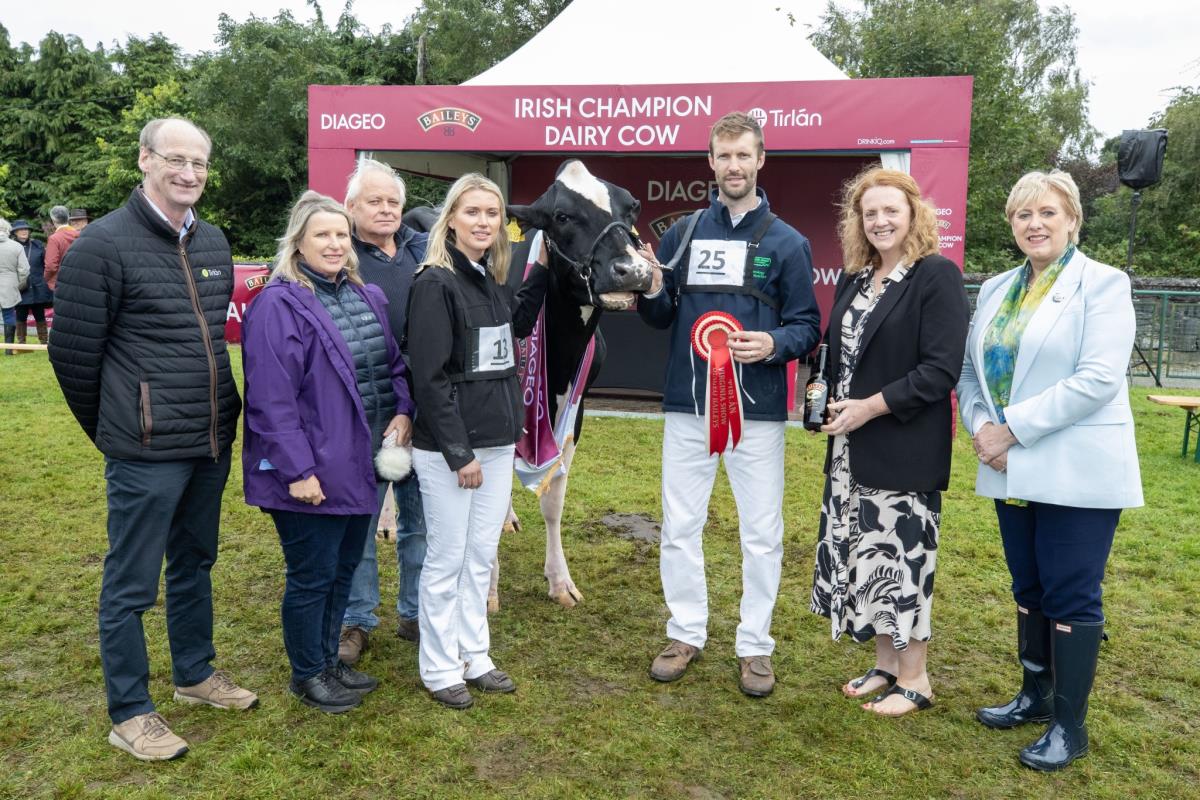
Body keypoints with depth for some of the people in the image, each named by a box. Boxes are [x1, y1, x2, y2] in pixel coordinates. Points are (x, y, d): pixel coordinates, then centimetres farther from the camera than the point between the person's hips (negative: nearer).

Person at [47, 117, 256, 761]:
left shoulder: (214, 243, 8)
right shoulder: (103, 244, -11)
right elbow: (72, 352, -7)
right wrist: (112, 429, 3)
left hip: (213, 442, 7)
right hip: (147, 452, -6)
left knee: (194, 564, 21)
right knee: (131, 584, 6)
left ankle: (196, 674, 38)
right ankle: (129, 714, 21)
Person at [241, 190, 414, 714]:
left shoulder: (367, 298, 10)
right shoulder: (278, 306, -15)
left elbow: (393, 363, 18)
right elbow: (271, 399, -19)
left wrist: (403, 409, 0)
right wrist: (297, 470, -21)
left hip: (361, 466, 8)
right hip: (314, 473, -7)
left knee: (345, 567, 19)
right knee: (312, 576, 7)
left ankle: (328, 658, 37)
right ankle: (307, 674, 27)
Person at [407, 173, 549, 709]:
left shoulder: (491, 281, 9)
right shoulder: (435, 283, -14)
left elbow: (519, 327, 28)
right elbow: (431, 377, -18)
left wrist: (542, 270, 17)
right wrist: (459, 454, -18)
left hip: (498, 444, 8)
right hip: (447, 450, -7)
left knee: (481, 557, 15)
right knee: (447, 560, 4)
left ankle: (474, 658, 29)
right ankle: (440, 670, 20)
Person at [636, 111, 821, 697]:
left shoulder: (786, 242, 1)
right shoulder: (681, 235, 7)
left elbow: (808, 325, 2)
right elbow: (662, 317, 13)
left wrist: (775, 344, -19)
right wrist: (652, 293, -9)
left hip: (758, 411, -2)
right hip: (688, 406, 2)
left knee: (762, 533, 6)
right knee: (679, 527, 9)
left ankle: (755, 645, 23)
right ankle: (686, 633, 27)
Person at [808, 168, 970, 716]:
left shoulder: (937, 276, -10)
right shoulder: (853, 280, 13)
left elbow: (942, 370, -16)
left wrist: (871, 407, -18)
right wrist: (824, 394, 1)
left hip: (905, 449, -7)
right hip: (851, 450, 7)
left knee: (902, 558, 1)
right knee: (865, 557, 13)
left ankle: (914, 679, 18)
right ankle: (885, 664, 29)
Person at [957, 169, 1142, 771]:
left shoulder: (1103, 284, -7)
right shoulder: (996, 290, 12)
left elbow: (1098, 378, -18)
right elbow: (970, 371, 11)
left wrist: (1013, 427, -18)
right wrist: (980, 426, -8)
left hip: (1077, 472, -6)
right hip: (1012, 471, 6)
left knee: (1071, 595, 1)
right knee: (1028, 587, 16)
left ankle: (1070, 725, 14)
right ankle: (1035, 695, 33)